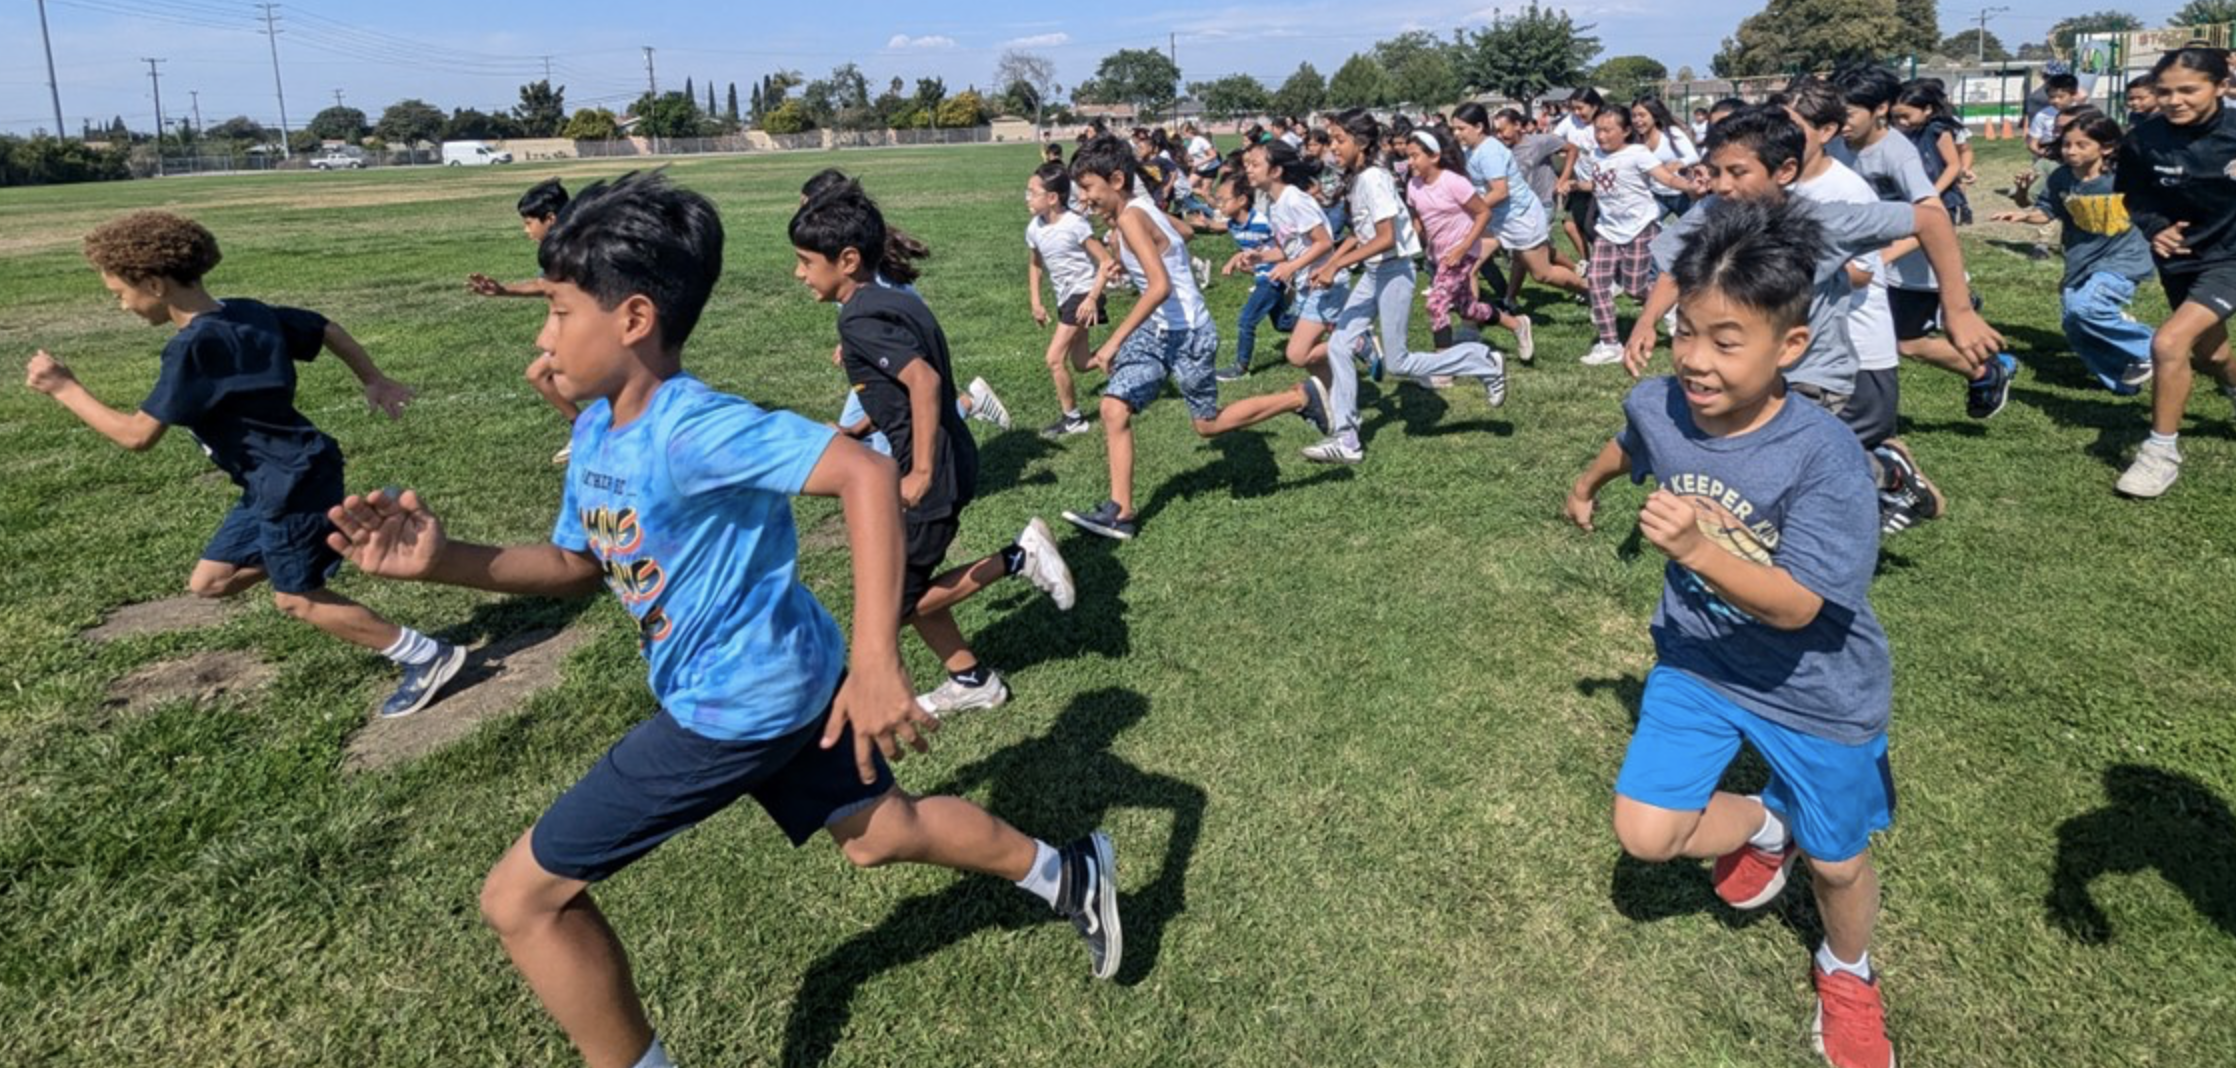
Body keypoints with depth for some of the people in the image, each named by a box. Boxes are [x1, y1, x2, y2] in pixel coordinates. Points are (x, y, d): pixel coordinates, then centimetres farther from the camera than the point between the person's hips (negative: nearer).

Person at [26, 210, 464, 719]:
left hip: (292, 483, -9)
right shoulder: (248, 312, 3)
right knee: (209, 582, 16)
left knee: (296, 599, 5)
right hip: (278, 481, 9)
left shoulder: (195, 346, -22)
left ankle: (427, 656, 9)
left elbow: (137, 434, -18)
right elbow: (329, 329, 15)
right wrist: (373, 381, 26)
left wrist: (65, 389, -7)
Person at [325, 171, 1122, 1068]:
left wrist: (875, 662, -40)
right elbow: (576, 565, 13)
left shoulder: (693, 428, -27)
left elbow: (866, 473, -36)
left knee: (520, 899, 1)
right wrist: (443, 561, -3)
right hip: (783, 678, 9)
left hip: (735, 707, -9)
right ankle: (1065, 874, 39)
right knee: (876, 832, 24)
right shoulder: (594, 431, 3)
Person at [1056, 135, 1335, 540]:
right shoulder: (1137, 208, 4)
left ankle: (1303, 397, 21)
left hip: (1186, 335, -9)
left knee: (1209, 423, 8)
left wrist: (1115, 341, -31)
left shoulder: (1130, 217, -22)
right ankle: (1121, 511, 2)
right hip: (1157, 331, 9)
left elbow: (1160, 287, -33)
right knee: (1114, 408, -1)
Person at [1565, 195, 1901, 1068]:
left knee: (1836, 862, 14)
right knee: (1645, 833, -4)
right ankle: (1761, 826, 30)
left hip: (1816, 692, -3)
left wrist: (1695, 549, -48)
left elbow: (1795, 604, -32)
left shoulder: (1824, 455, -30)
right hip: (1698, 663, 4)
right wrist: (1588, 483, 32)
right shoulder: (1655, 405, -15)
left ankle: (1846, 973, 49)